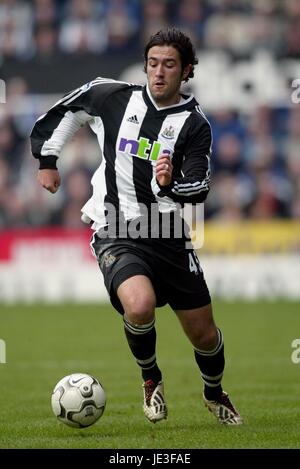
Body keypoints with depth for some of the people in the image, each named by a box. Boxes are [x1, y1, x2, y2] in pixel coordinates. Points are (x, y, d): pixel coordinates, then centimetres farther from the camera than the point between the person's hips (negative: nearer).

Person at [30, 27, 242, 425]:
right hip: (116, 233, -2)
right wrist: (47, 159, 15)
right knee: (140, 306, -31)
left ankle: (214, 393, 40)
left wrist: (171, 185, -33)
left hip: (168, 236, 2)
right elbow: (64, 110, 16)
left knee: (204, 334, 6)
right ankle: (151, 379, 0)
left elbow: (199, 189, -12)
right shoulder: (112, 97, -2)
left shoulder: (195, 125, -4)